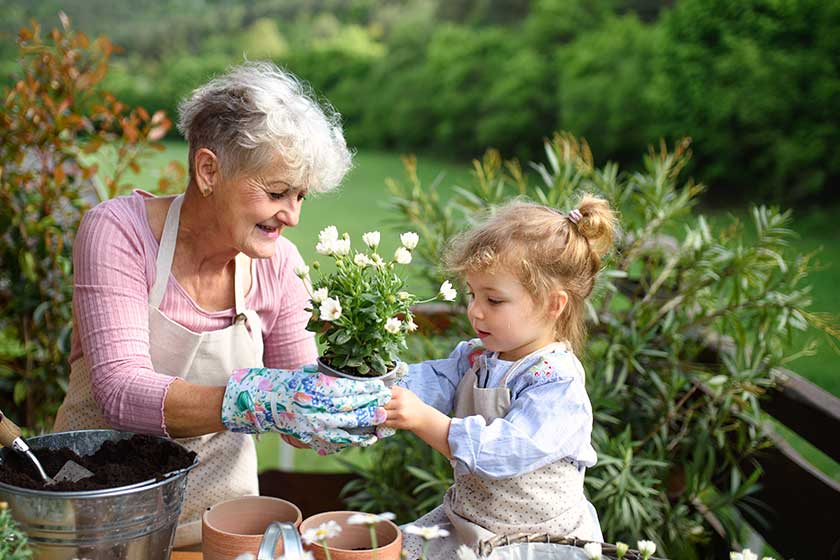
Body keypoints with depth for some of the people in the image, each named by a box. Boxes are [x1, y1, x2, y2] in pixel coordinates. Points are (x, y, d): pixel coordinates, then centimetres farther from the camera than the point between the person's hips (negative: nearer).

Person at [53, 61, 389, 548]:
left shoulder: (278, 264, -5)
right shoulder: (119, 230, -15)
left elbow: (300, 407, 1)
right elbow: (122, 391, -25)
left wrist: (346, 408, -21)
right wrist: (256, 401, -39)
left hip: (217, 503, 5)